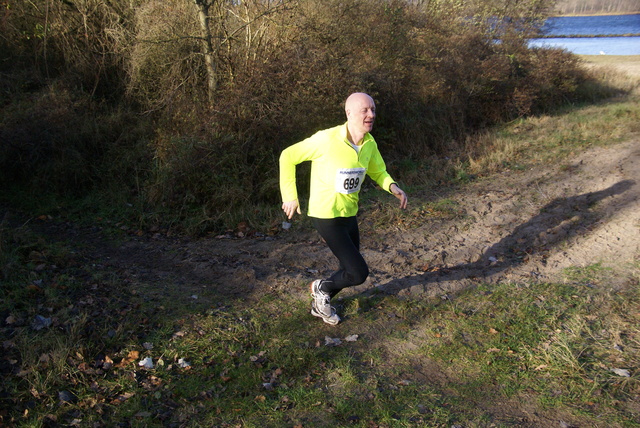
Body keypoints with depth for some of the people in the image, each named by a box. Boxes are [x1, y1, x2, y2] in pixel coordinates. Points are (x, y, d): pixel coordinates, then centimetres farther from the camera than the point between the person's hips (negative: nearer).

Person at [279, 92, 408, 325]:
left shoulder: (370, 143, -3)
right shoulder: (326, 139, -23)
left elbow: (378, 172, 13)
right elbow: (288, 156, -12)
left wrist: (393, 187, -10)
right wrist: (290, 196, -10)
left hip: (349, 214, 8)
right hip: (326, 217, -7)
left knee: (349, 270, 19)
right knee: (359, 273, -9)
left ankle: (320, 304, 45)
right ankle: (321, 287, 21)